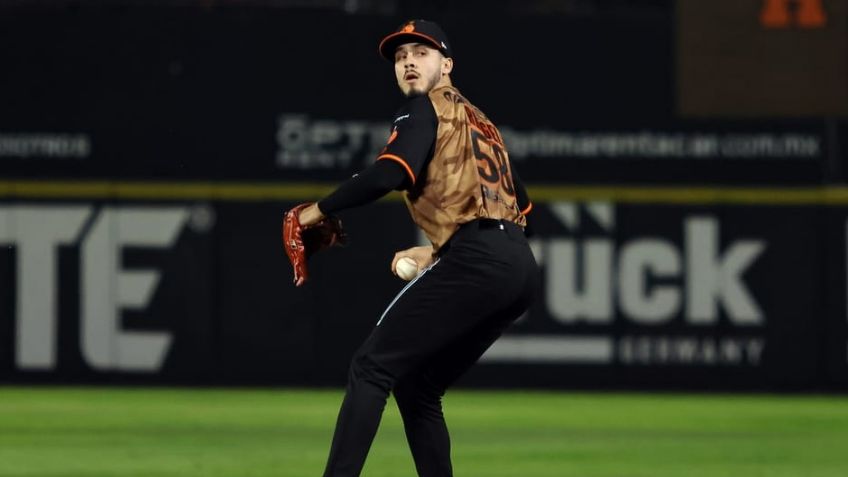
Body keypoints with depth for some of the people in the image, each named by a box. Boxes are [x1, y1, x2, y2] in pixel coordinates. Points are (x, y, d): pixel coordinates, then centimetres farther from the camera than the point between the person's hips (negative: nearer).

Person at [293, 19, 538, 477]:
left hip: (476, 261, -9)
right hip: (520, 264, 9)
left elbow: (391, 173, -16)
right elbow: (520, 204, 28)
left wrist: (319, 210, -7)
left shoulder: (425, 108, 3)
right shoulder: (478, 121, 29)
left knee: (372, 366, -10)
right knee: (416, 385, 17)